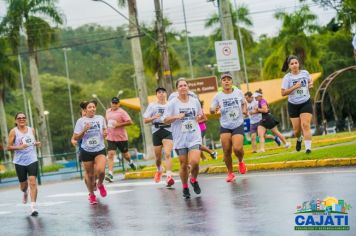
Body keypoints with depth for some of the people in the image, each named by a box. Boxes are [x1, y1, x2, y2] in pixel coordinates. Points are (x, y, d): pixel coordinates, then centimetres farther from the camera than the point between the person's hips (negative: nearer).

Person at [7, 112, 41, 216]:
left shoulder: (31, 130, 9)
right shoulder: (13, 131, -2)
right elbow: (9, 147, -4)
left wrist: (37, 143, 2)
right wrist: (19, 147, -20)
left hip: (32, 160, 1)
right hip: (20, 162, -1)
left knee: (33, 182, -14)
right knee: (23, 184, 10)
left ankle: (33, 206, -15)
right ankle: (25, 193, 48)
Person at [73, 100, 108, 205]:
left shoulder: (100, 118, 3)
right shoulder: (81, 121, -4)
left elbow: (104, 130, 20)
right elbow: (76, 138, -4)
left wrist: (105, 133, -3)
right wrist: (84, 130, -19)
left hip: (100, 150, 1)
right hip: (86, 151, 0)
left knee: (100, 170, -22)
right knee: (89, 174, 6)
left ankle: (100, 184, 12)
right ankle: (91, 194, 31)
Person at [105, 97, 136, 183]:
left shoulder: (122, 112, -10)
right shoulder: (108, 111, 9)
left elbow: (130, 122, -17)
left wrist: (119, 124, -22)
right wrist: (107, 129, 17)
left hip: (122, 137, -4)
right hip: (111, 137, 4)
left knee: (125, 154, 14)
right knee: (110, 154, -13)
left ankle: (130, 162, 50)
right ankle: (110, 174, -20)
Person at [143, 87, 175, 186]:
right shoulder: (152, 105, 9)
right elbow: (145, 120, 5)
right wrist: (154, 117, -13)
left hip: (168, 130, -2)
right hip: (156, 131, 2)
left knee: (167, 154, -19)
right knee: (158, 155, 12)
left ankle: (169, 176, -28)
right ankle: (159, 170, 43)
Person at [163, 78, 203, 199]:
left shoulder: (195, 101, 6)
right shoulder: (173, 103, -2)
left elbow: (200, 114, 23)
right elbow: (165, 120, -2)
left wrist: (199, 117, 2)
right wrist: (176, 117, -17)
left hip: (194, 136, 1)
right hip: (180, 138, -1)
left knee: (195, 162, -17)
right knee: (183, 165, 3)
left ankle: (194, 180, 14)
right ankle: (185, 188, 24)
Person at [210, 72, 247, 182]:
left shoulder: (238, 92, -1)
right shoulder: (218, 96, -4)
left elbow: (244, 102, 17)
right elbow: (211, 110, -1)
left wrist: (244, 109, -3)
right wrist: (214, 110, -25)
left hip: (238, 125, -1)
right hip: (225, 127, 1)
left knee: (237, 148, -18)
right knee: (226, 151, -4)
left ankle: (241, 161, 18)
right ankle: (230, 173, 16)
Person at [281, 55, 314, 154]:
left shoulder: (305, 73, 1)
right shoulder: (287, 77, -7)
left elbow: (310, 80, 24)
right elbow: (283, 93, -11)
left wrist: (311, 83, 0)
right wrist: (294, 87, -22)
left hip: (306, 103, 0)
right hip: (293, 105, 0)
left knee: (305, 125, -18)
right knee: (297, 129, 6)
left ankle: (308, 147, -22)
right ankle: (299, 139, 41)